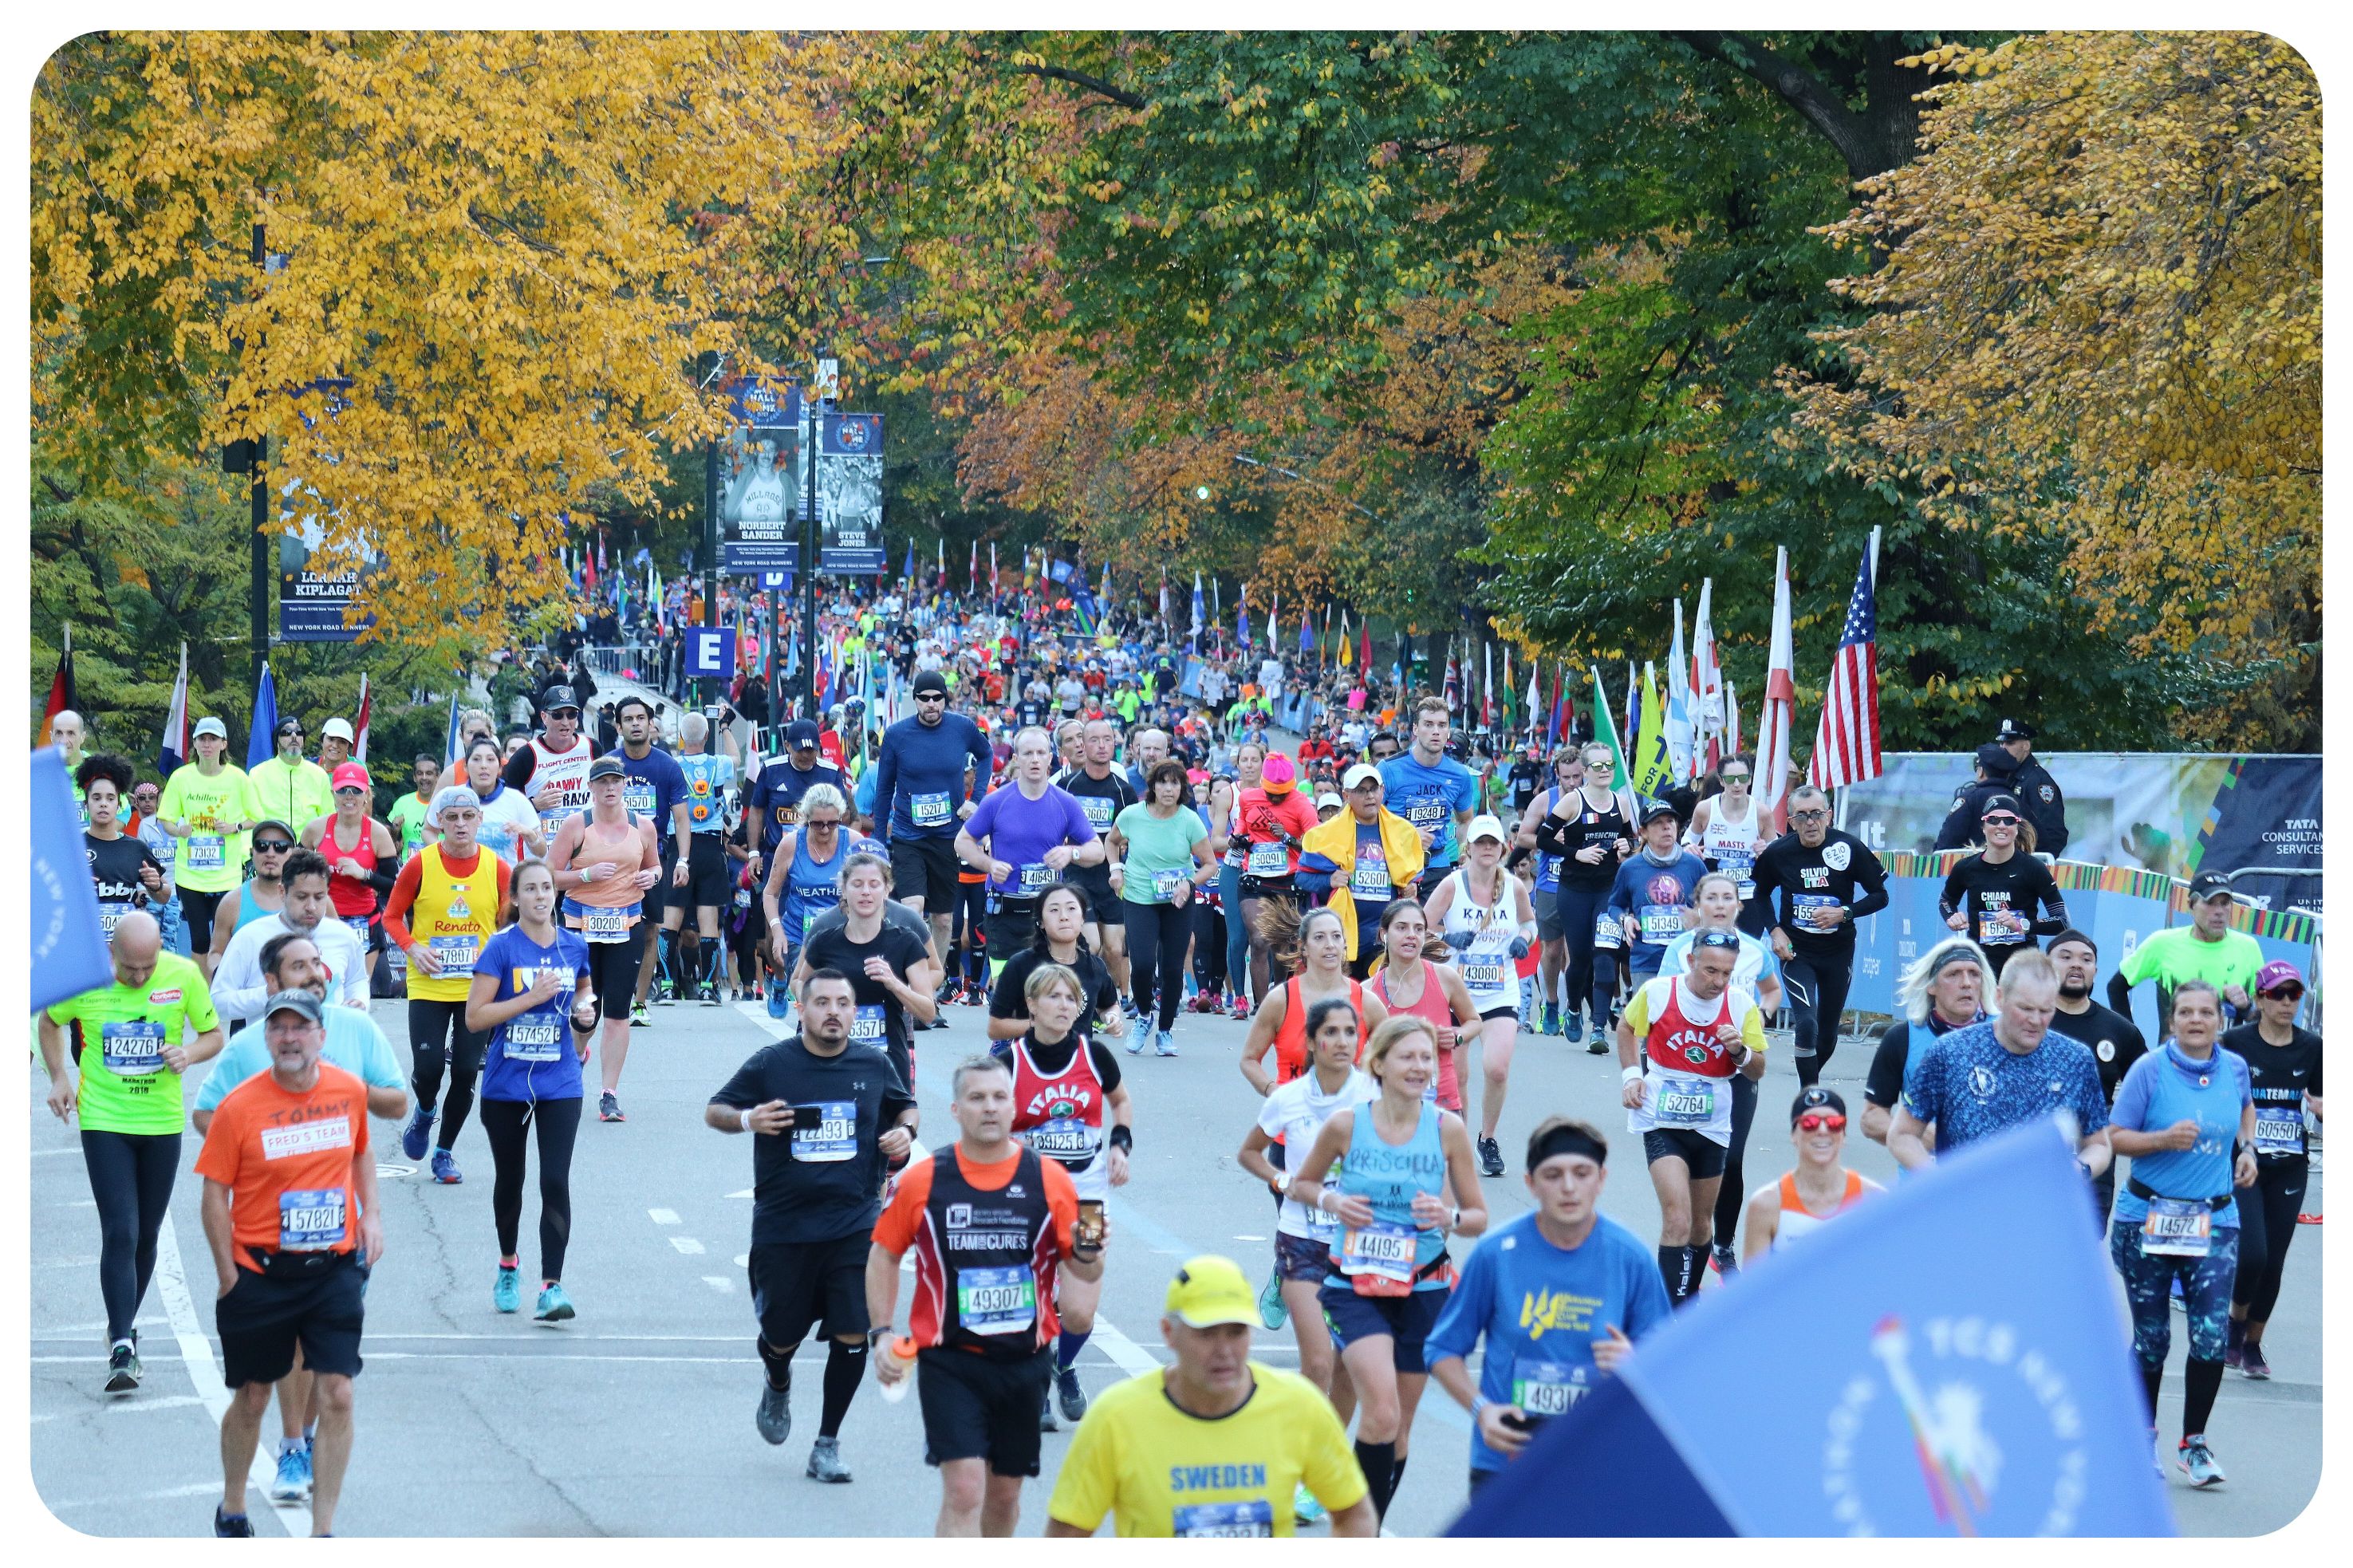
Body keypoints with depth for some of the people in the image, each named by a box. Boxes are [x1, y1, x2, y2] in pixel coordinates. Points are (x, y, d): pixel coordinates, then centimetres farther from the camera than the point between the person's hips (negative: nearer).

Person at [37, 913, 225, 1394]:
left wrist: (190, 1054, -17)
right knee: (120, 1234, -12)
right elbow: (50, 1022, 10)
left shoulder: (184, 975, -8)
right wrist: (59, 1077, -2)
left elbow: (213, 1035, 4)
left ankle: (122, 1327, 32)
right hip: (104, 1122, -2)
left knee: (146, 1236, 11)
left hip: (163, 1123, 2)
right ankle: (122, 1350, -12)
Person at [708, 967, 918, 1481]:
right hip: (781, 1227, -1)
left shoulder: (874, 1066, 4)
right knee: (781, 1336, 9)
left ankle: (827, 1444, 7)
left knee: (853, 1333, -8)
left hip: (854, 1225, 1)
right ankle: (778, 1384, 47)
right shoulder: (770, 1064, -3)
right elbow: (714, 1111, 5)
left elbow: (905, 1106, 23)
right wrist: (748, 1119, -16)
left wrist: (905, 1130, 0)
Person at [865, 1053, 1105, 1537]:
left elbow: (1083, 1271, 4)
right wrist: (882, 1334, 0)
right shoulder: (922, 1181, -3)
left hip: (1025, 1362, 2)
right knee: (964, 1491, -14)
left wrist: (1088, 1251, -18)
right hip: (948, 1361, -2)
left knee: (1004, 1494, 14)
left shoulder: (1050, 1179, 0)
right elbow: (883, 1255, 8)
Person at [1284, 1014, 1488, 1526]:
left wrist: (1449, 1217, -16)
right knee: (1382, 1412, -23)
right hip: (1355, 1289, -2)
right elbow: (1302, 1182, 12)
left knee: (1397, 1429, 11)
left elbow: (1479, 1217, 6)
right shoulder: (1346, 1124, -5)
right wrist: (1331, 1201, -9)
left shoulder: (1447, 1128, -3)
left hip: (1423, 1290, 2)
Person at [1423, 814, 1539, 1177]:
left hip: (1501, 995, 1)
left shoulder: (1514, 886, 1)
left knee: (1497, 1069, -16)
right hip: (1455, 993, -1)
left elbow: (1529, 922, 20)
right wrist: (1448, 938, -22)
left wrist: (1524, 938, -2)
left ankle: (1488, 1140, 7)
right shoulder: (1452, 885, -6)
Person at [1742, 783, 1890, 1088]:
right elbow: (1762, 894, 11)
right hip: (1795, 951, -1)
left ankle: (1811, 1078, 37)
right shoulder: (1777, 853, -8)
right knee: (1807, 1024, -18)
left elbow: (1880, 896, -3)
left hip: (1838, 951, 1)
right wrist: (1775, 930, -4)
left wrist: (1844, 913, -19)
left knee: (1828, 1033, 11)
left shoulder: (1850, 848, -12)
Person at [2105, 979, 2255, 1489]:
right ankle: (2143, 1441, 24)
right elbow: (2116, 1138, -7)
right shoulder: (2149, 1070, -7)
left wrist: (2246, 1148, 11)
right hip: (2148, 1218, -2)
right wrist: (2164, 1139, -22)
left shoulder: (2235, 1067, 4)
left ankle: (2195, 1442, 8)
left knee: (2212, 1338, -9)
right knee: (2152, 1340, 5)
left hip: (2215, 1221, 2)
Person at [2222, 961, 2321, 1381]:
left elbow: (2321, 1103, 12)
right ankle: (2236, 1321, 14)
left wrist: (2320, 1106, -10)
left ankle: (2253, 1345, 23)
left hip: (2290, 1171, 3)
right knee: (2252, 1254, -16)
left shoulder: (2310, 1047, 3)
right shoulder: (2235, 1043, -7)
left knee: (2274, 1262, 6)